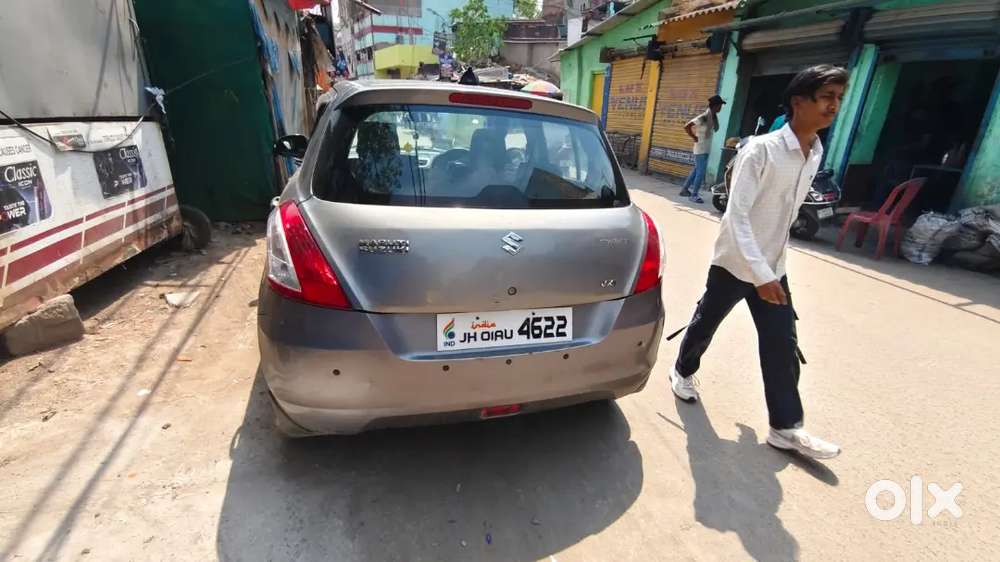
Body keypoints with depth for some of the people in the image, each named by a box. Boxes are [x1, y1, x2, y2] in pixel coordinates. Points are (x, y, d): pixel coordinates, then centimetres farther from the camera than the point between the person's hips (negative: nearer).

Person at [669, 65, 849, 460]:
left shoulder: (816, 152, 4)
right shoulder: (763, 149, -19)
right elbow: (736, 215, -24)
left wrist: (769, 270, 19)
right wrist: (760, 274, -28)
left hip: (773, 266, 6)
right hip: (734, 262, -6)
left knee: (783, 347, 5)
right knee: (704, 325, 13)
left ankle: (786, 427, 16)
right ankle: (683, 372, 41)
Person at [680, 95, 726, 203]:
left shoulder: (713, 116, 7)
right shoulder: (704, 116, -18)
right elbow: (686, 127, -22)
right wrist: (695, 138, -15)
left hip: (706, 148, 9)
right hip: (701, 149, -9)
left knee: (697, 170, 16)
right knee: (700, 172, -5)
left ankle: (685, 189, 26)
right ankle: (694, 195, 3)